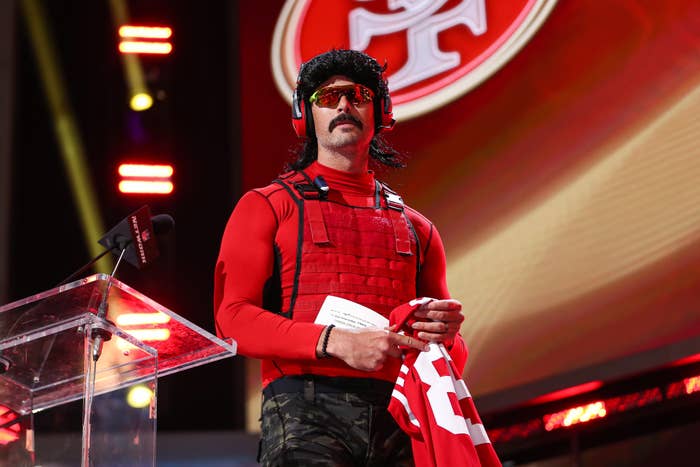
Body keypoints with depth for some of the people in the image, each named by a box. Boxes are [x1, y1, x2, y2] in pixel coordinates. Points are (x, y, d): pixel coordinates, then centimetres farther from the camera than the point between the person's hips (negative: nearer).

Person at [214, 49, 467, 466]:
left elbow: (454, 358, 26)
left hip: (399, 420, 3)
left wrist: (445, 335, 1)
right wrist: (335, 342, -13)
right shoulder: (267, 207, 13)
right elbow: (233, 319, -1)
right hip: (307, 412, -3)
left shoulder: (416, 228, 24)